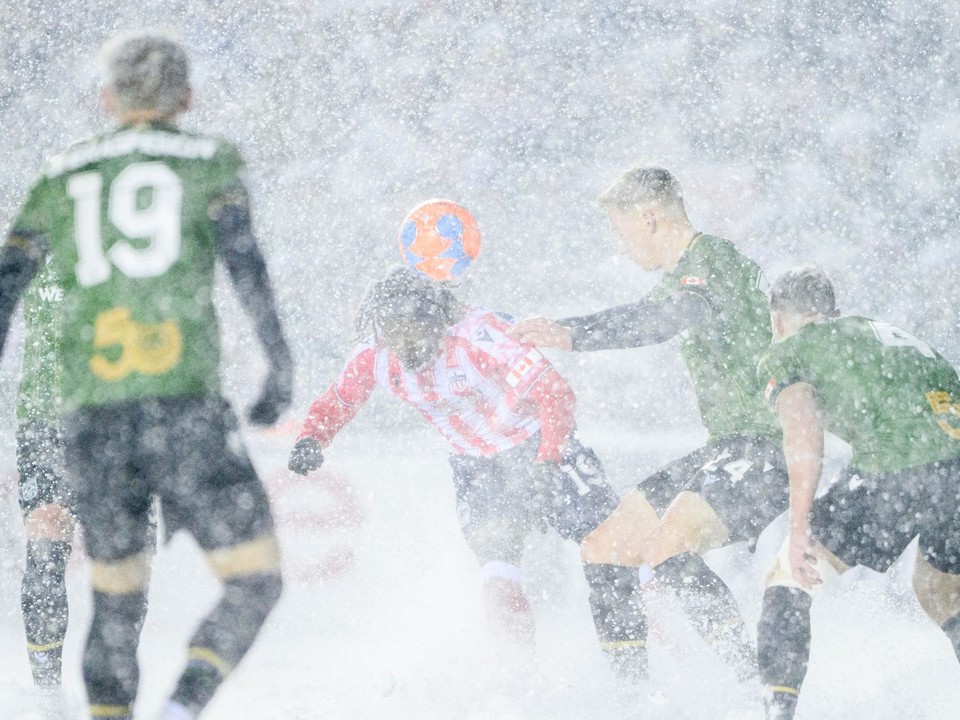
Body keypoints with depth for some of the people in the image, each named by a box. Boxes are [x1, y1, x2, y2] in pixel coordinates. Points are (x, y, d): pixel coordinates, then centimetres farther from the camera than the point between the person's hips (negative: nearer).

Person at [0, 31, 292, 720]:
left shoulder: (61, 178, 18)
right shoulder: (209, 161, 9)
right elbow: (242, 258, -8)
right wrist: (282, 363, -7)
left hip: (91, 415, 4)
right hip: (185, 406, -4)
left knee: (116, 601, 18)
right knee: (255, 582, 4)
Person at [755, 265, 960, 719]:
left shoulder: (785, 353, 19)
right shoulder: (891, 334, 37)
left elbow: (803, 426, -2)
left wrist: (799, 524, -10)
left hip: (894, 469, -5)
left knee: (787, 580, 14)